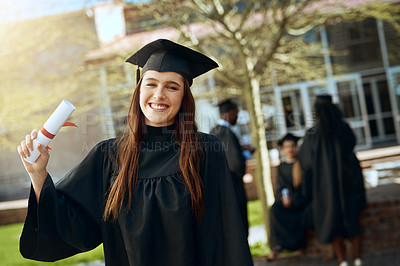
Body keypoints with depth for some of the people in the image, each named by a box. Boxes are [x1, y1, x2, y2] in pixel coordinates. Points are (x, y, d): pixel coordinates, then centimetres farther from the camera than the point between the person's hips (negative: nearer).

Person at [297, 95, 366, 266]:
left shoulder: (312, 134, -11)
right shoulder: (344, 128, -3)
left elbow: (305, 163, -4)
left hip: (326, 184, -2)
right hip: (348, 181, 2)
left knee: (332, 222, 10)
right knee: (352, 219, 13)